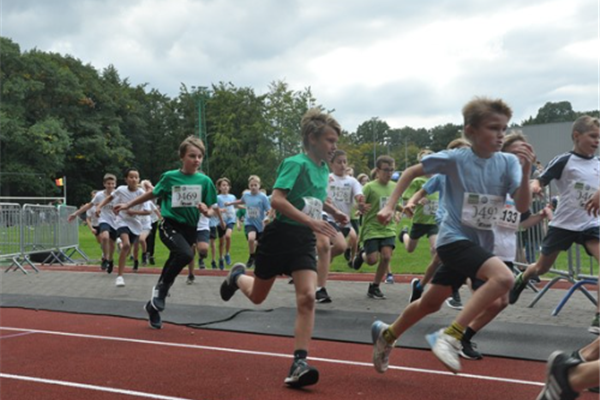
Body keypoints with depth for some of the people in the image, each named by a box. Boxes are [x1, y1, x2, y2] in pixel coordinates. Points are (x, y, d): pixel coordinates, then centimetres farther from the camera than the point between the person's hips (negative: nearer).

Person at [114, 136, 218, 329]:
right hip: (170, 225, -3)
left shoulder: (205, 181, -1)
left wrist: (207, 211, -19)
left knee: (175, 262, 8)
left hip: (189, 229, 3)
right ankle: (161, 288, -8)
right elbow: (151, 194, 13)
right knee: (186, 254, -30)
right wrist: (128, 205, 19)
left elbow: (211, 210, 4)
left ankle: (154, 304, 28)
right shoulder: (170, 177, -3)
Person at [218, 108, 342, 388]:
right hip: (280, 236, -5)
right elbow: (276, 199, -27)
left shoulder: (323, 170, 9)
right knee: (257, 296, 14)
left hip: (305, 241, 5)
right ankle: (237, 277, 49)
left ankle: (299, 364, -15)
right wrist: (310, 221, -32)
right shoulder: (296, 163, -15)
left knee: (307, 298, -15)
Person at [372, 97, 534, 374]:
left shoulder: (508, 163, -4)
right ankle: (449, 337, -23)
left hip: (482, 243, 6)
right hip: (454, 237, -6)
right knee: (503, 277, -29)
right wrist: (389, 206, -7)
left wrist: (525, 172, -28)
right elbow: (411, 172, -1)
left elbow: (522, 206, -13)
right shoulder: (455, 159, -14)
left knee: (431, 303, 16)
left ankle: (386, 334, 39)